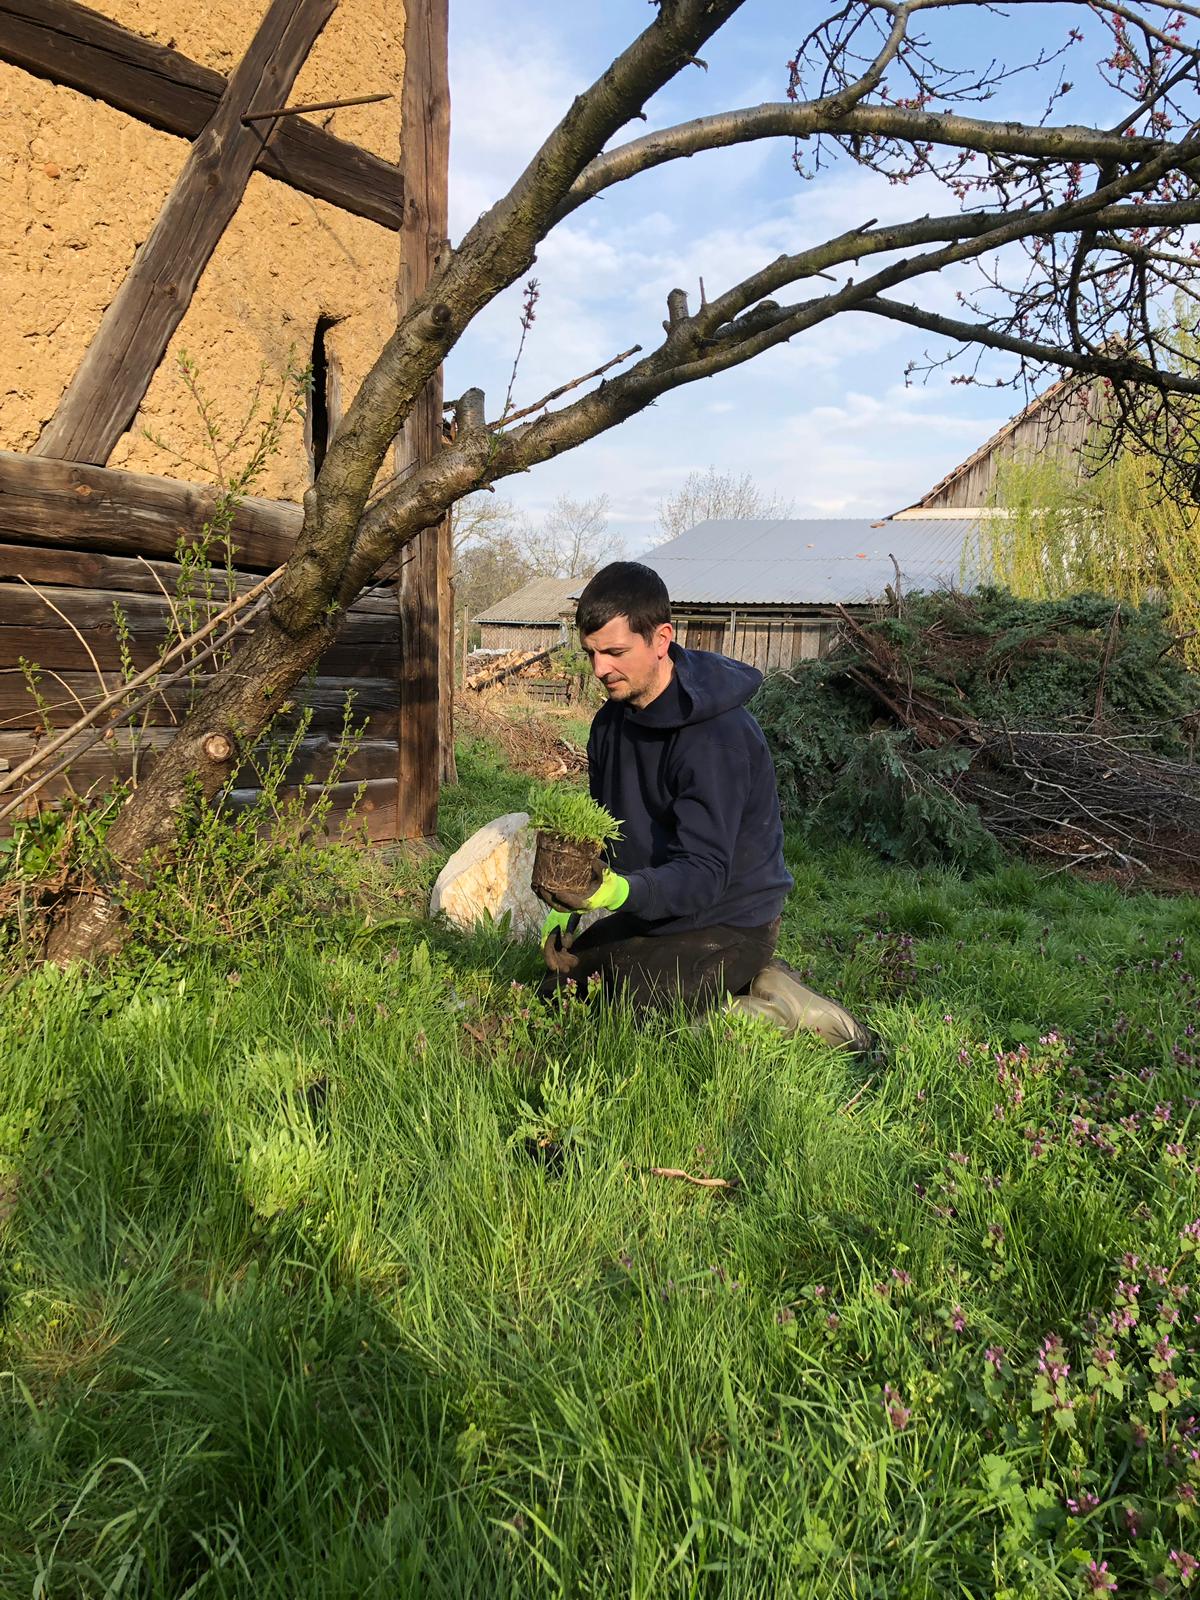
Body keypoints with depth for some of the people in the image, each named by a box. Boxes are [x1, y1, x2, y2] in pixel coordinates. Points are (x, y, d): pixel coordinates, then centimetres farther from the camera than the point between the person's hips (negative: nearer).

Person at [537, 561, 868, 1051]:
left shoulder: (717, 736, -27)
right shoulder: (612, 720, 1)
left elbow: (704, 873, -31)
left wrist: (620, 891, -48)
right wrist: (568, 905, 0)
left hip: (726, 923, -9)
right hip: (651, 913, 9)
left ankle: (777, 1011, -3)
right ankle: (740, 986, 14)